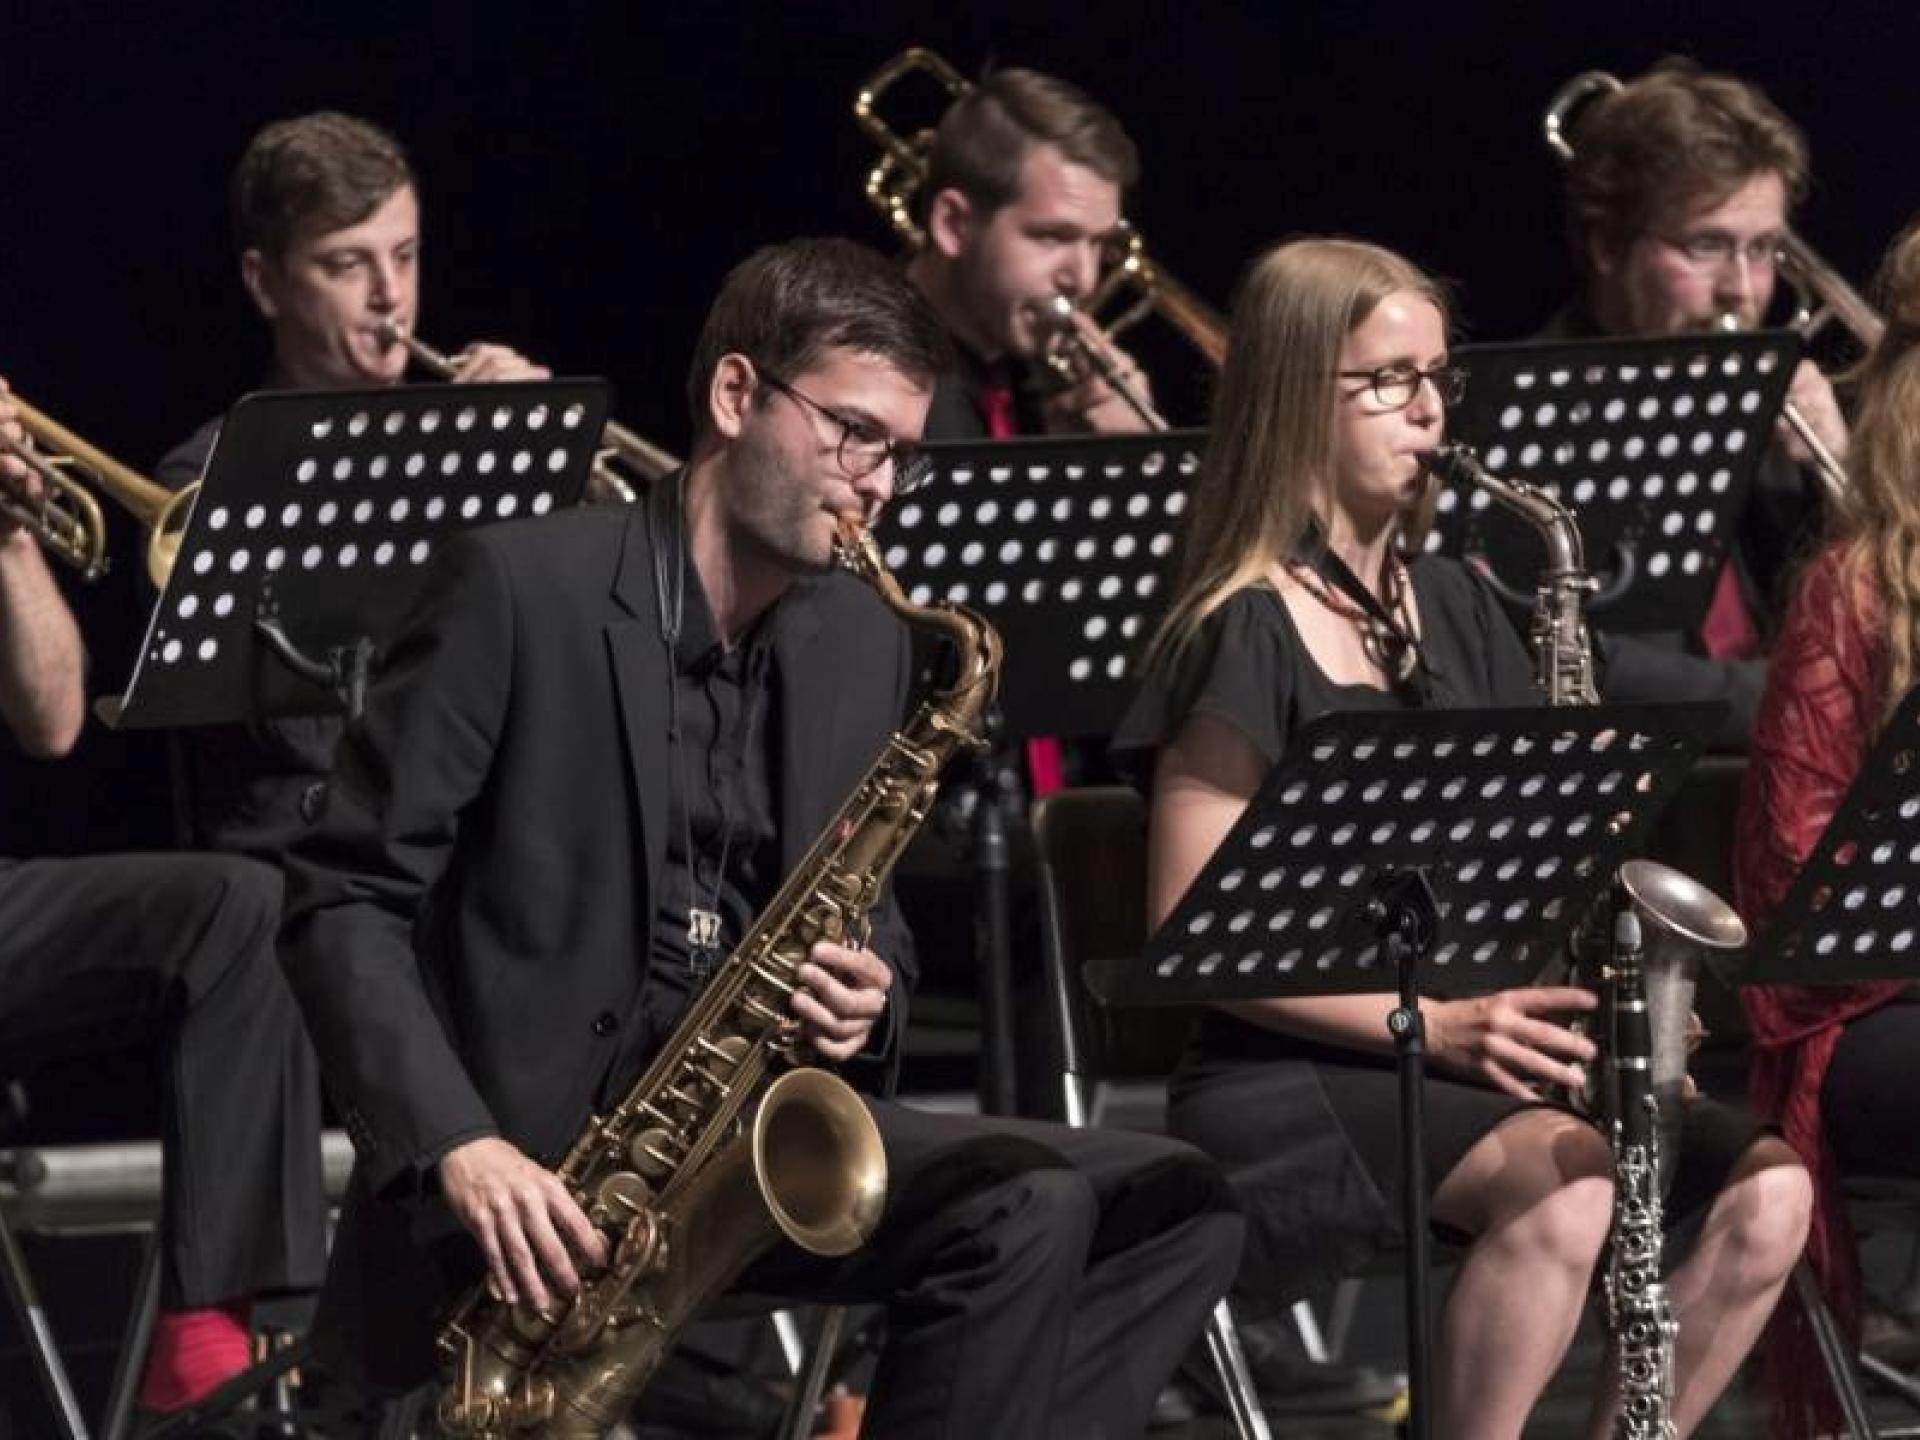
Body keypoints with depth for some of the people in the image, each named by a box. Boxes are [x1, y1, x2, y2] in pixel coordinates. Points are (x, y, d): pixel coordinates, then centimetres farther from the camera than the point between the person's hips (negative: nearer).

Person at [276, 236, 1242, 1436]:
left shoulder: (863, 644, 13)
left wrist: (866, 1000, -5)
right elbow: (344, 901, -8)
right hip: (536, 1164, -7)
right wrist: (458, 1148, -22)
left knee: (1168, 1208, -12)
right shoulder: (522, 588, -7)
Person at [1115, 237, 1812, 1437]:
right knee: (1563, 1190, -35)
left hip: (1491, 1051, 7)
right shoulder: (1244, 638, -7)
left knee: (1768, 1192, -14)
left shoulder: (1454, 610, 16)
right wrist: (1427, 1023, -18)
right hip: (1295, 1073, -7)